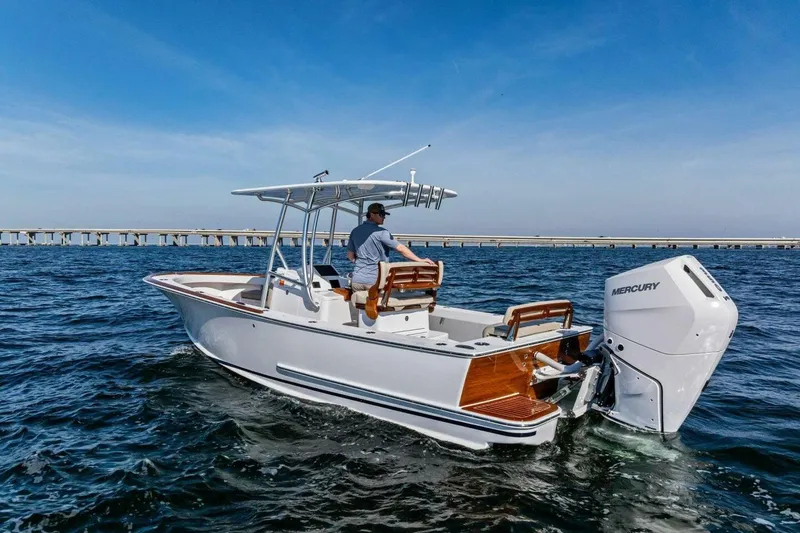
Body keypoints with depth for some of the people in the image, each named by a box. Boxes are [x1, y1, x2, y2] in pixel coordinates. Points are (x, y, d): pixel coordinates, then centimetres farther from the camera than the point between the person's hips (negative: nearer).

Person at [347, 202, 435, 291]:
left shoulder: (355, 231, 7)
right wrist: (420, 260, -9)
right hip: (374, 281, -5)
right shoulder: (381, 232, -11)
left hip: (357, 280, 5)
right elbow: (401, 249, -13)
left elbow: (350, 256, 12)